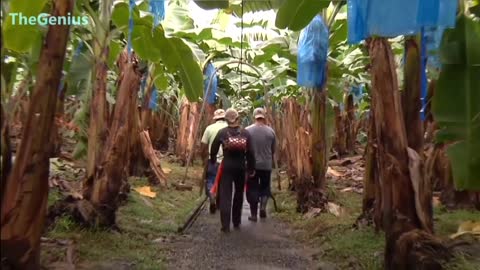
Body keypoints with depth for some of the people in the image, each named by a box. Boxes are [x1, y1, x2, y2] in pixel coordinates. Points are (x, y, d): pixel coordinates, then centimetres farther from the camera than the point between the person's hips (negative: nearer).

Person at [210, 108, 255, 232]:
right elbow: (250, 152, -3)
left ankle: (225, 225, -3)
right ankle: (236, 222, 27)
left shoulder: (222, 132, -3)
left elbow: (214, 149, 1)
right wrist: (251, 168, 4)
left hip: (226, 167, -1)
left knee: (225, 195, 2)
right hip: (240, 167, 2)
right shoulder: (245, 133, -1)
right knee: (239, 194, 18)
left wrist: (213, 161, 18)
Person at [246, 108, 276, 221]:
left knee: (252, 189, 8)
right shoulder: (270, 131, -4)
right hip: (266, 165, 1)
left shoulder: (247, 130, -8)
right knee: (265, 186, 20)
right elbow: (273, 149, 4)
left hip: (252, 165, -1)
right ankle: (263, 205, 0)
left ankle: (253, 214, 12)